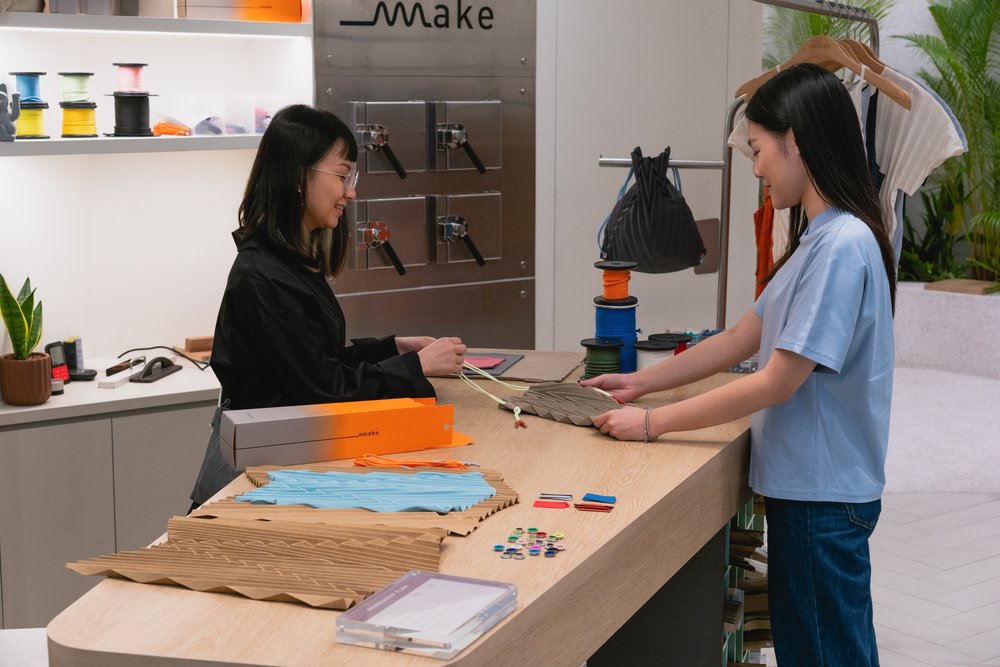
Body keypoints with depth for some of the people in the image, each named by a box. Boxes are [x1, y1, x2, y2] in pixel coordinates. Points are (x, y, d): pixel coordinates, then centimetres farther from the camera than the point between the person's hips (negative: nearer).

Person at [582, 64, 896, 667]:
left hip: (825, 497, -9)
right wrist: (640, 383, 12)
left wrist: (652, 422, -15)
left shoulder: (844, 245, -22)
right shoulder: (817, 239, 10)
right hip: (800, 483, 9)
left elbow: (775, 384, -21)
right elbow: (742, 340, 14)